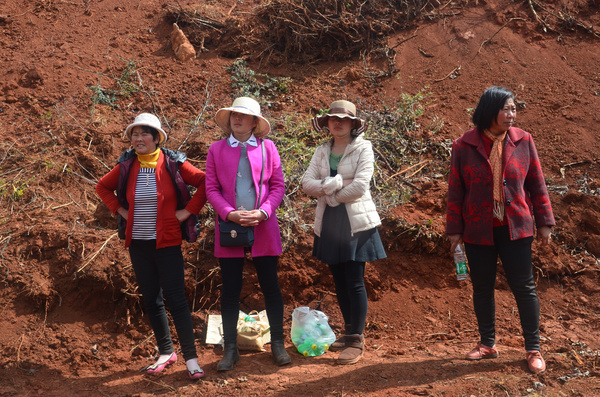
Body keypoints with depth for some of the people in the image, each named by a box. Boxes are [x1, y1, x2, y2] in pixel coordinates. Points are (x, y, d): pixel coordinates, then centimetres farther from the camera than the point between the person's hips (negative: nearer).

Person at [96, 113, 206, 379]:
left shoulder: (173, 164, -7)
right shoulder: (126, 166, 3)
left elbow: (205, 183, -6)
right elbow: (103, 187, 19)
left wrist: (187, 211, -10)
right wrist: (120, 210, 7)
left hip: (167, 243, -4)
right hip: (138, 244, 4)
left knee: (175, 299, -6)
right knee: (151, 300, 11)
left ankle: (191, 357, 1)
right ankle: (165, 352, 24)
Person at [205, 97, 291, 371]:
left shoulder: (267, 147, 5)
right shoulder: (217, 150, 6)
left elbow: (278, 185, 3)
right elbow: (211, 188, 2)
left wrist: (262, 212, -11)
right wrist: (230, 213, -13)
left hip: (263, 227, 0)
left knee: (270, 286, 5)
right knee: (230, 289, 4)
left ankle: (277, 344, 18)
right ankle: (230, 349, 14)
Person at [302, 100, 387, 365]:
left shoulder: (363, 148, -3)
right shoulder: (322, 151, 12)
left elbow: (360, 186, -15)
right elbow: (307, 183, 0)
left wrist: (331, 195, -6)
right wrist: (330, 185, -17)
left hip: (356, 222, -5)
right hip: (329, 223, 6)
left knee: (355, 282, -7)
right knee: (340, 281, 11)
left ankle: (356, 341, -1)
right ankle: (349, 332, 24)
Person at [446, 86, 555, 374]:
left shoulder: (523, 141, 0)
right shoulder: (464, 146, -4)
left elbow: (537, 185, 5)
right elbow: (455, 191, 1)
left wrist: (544, 222, 3)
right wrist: (454, 229, 0)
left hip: (515, 229, 0)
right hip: (478, 231, 0)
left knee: (524, 287, 2)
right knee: (482, 288, 10)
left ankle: (533, 349, 13)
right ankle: (487, 344, 26)